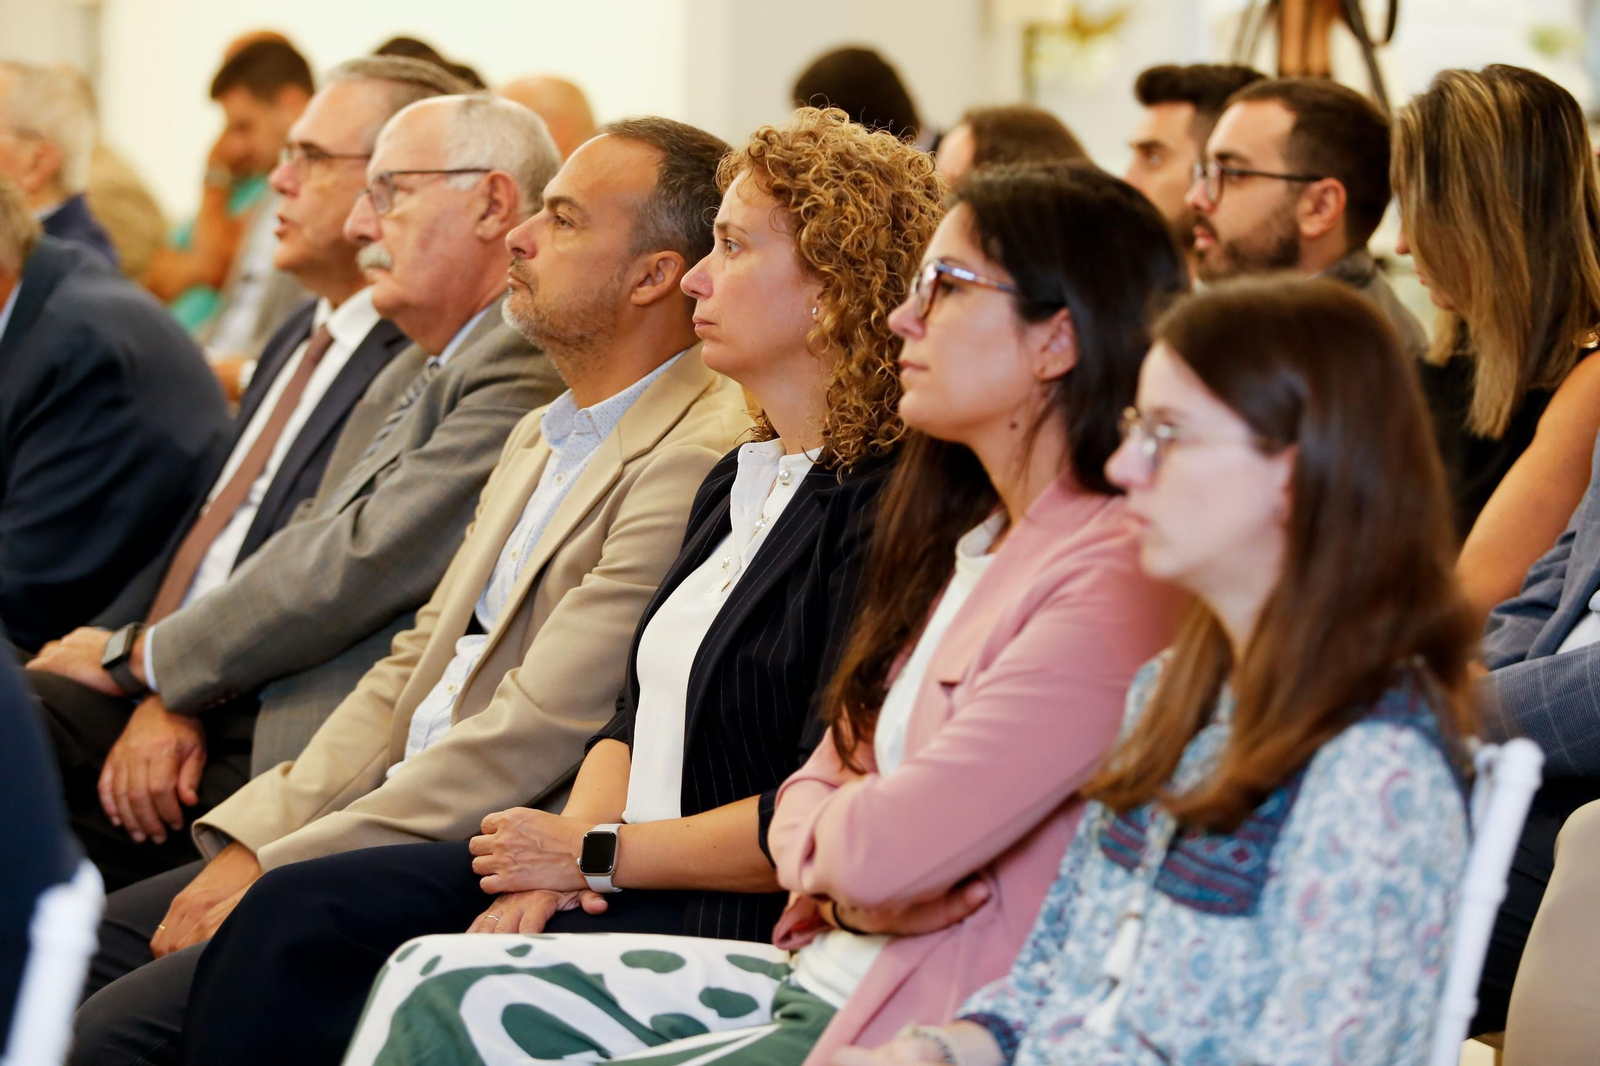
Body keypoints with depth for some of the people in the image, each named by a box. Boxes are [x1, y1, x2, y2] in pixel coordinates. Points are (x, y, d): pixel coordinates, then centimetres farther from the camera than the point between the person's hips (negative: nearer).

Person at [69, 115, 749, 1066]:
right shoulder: (544, 436, 19)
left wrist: (271, 871, -15)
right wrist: (250, 837, 3)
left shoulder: (692, 460, -16)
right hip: (393, 827, 10)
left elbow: (532, 737, -19)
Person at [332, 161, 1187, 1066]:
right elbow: (819, 785, 15)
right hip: (817, 973, 9)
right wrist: (844, 884, -8)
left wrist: (829, 852, 1)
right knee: (433, 992, 0)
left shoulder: (1114, 576, -18)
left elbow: (889, 845, -22)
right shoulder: (969, 538, 15)